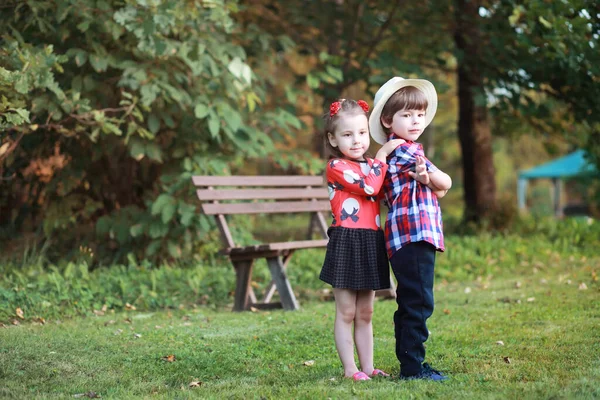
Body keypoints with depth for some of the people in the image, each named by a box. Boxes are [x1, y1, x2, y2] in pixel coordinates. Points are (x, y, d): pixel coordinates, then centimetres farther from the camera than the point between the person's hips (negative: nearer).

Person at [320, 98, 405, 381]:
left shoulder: (370, 165, 15)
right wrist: (382, 154, -12)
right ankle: (350, 369, 5)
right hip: (347, 243, -7)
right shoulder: (336, 166, -8)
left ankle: (367, 366, 18)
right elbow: (369, 187, -20)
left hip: (371, 244, 7)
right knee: (346, 312, 0)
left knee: (365, 313, 12)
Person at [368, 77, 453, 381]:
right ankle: (412, 366, -8)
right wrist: (431, 179, 16)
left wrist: (424, 178, -5)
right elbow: (445, 183, -3)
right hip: (415, 234, -11)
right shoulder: (405, 151, -8)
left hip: (406, 240, 11)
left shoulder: (392, 152, 22)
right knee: (418, 303, -10)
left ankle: (410, 364, 20)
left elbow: (438, 189, 15)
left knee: (411, 304, 14)